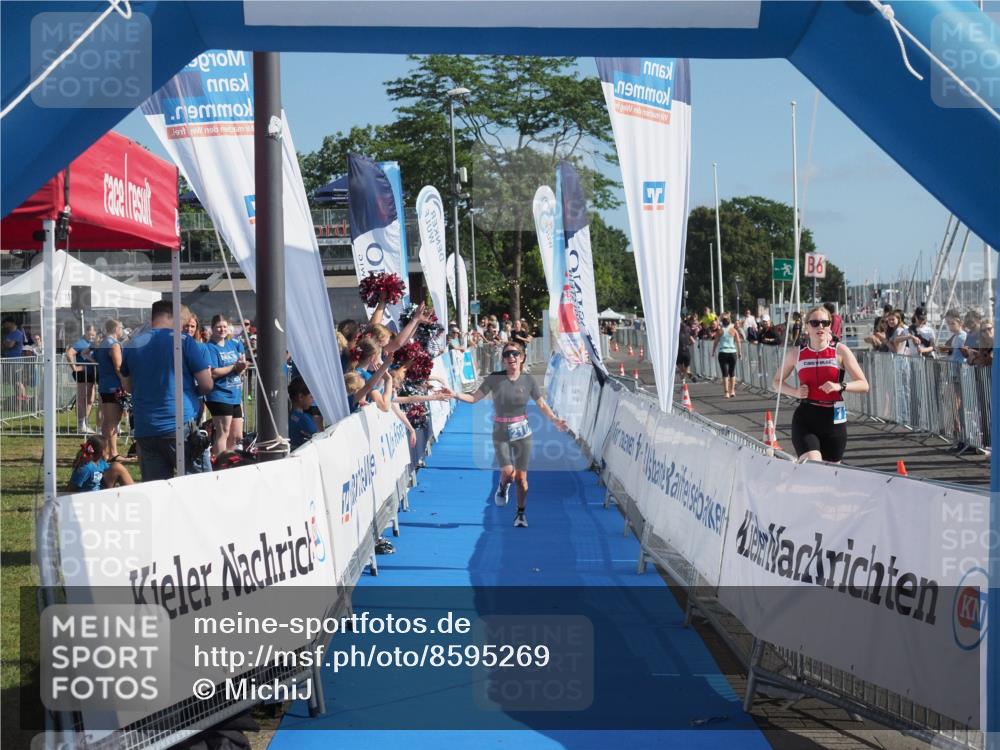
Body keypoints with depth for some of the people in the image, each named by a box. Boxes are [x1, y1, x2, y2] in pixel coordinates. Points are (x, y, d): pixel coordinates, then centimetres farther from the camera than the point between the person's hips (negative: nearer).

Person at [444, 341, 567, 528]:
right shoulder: (494, 378, -6)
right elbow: (474, 397, -5)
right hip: (501, 434, -1)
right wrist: (455, 395, -20)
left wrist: (555, 420, -8)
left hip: (522, 433, 1)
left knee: (521, 477, 2)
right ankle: (503, 486, 20)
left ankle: (521, 513, 22)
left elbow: (542, 404, 5)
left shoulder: (528, 380, -2)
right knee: (508, 472, -18)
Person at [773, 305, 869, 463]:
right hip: (805, 418, -1)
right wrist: (795, 392, -5)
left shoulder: (840, 351, 0)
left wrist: (840, 386, -19)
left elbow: (863, 385, -1)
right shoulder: (796, 354, 3)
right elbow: (777, 382, 15)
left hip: (833, 418, 1)